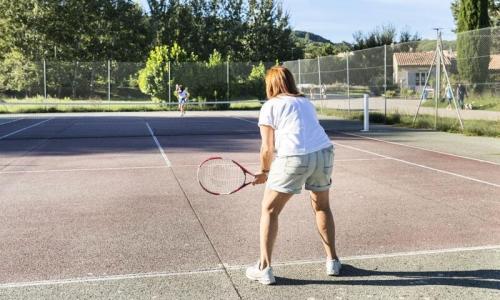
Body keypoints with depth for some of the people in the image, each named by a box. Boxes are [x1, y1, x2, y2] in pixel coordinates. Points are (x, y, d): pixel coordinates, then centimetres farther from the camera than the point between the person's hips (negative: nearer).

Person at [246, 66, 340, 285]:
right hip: (324, 152, 5)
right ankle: (332, 261, 33)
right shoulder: (306, 102, 24)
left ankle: (264, 268, 11)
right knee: (322, 207, 26)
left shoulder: (270, 106, 8)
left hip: (294, 159, -5)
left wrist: (264, 172, 19)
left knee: (269, 210, 11)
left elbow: (267, 147, 3)